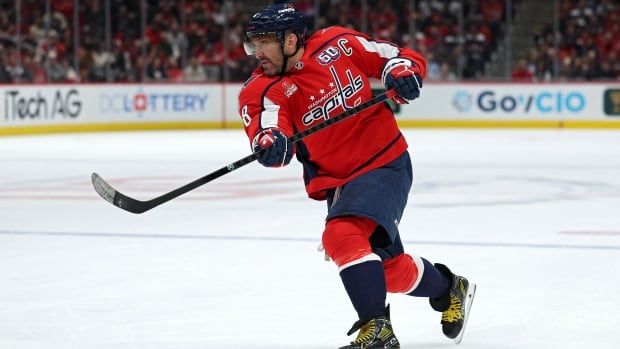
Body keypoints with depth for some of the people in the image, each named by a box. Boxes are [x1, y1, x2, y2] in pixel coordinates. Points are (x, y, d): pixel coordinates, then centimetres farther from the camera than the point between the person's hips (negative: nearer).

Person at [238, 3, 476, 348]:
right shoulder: (264, 90, -6)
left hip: (385, 163, -5)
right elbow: (265, 127, -26)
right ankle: (449, 289, 35)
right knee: (390, 267, 6)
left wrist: (401, 72, -22)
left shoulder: (338, 44, -9)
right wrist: (270, 142, -49)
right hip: (336, 180, 5)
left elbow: (404, 58, 1)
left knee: (342, 235, -27)